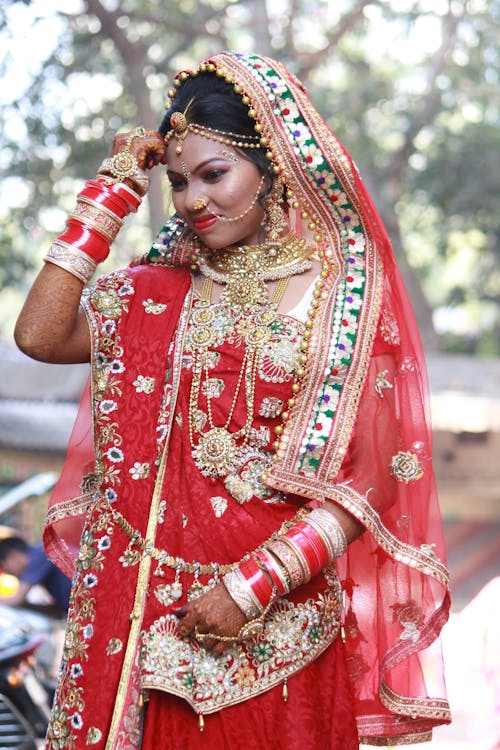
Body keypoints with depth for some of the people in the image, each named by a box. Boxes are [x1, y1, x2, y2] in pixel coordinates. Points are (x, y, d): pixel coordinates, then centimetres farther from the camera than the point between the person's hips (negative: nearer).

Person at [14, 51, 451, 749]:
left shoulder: (346, 295, -3)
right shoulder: (163, 288, 8)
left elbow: (367, 483, -7)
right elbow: (40, 335, -6)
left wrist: (252, 585, -16)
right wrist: (114, 190, -1)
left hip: (275, 627, -3)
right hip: (145, 608, 3)